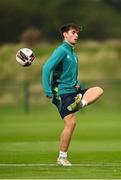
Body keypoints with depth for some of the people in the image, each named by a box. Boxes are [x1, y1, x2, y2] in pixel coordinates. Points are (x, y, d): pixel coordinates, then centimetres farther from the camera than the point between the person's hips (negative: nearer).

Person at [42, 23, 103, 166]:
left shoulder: (72, 53, 19)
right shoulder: (61, 50, -8)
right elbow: (47, 68, -20)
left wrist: (78, 85, 12)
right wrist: (48, 91, -26)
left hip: (73, 90, 8)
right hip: (62, 92, -8)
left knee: (98, 90, -8)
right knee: (71, 123, -13)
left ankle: (79, 104, -28)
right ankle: (62, 158, -4)